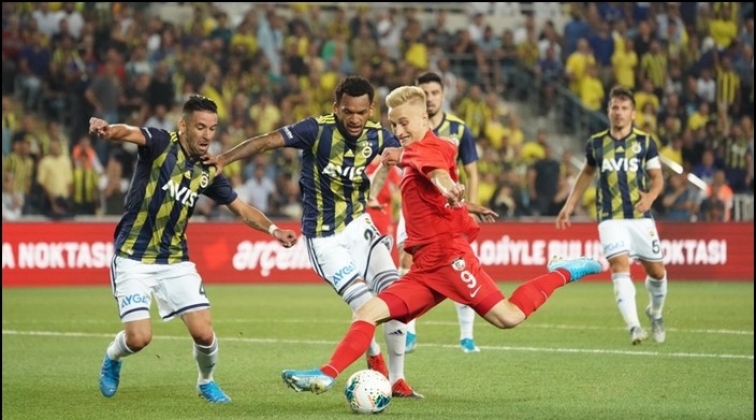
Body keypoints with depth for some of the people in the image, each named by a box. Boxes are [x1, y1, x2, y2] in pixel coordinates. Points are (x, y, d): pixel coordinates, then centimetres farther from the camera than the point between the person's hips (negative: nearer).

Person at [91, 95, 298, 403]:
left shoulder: (208, 172, 4)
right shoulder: (160, 144, -11)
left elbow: (242, 209, 14)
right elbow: (130, 133, -33)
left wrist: (272, 229, -5)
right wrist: (109, 130, -56)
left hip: (175, 261, 4)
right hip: (133, 259, -4)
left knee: (204, 333, -7)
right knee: (138, 337, -15)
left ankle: (206, 383, 25)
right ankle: (112, 359, 23)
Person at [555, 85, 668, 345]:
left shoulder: (645, 142, 3)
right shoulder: (596, 144, 6)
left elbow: (657, 177, 6)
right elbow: (587, 173, 23)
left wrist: (651, 196, -15)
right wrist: (570, 205, 20)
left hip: (641, 217, 1)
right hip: (610, 218, -1)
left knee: (656, 271, 6)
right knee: (620, 266, -20)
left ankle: (655, 313, 37)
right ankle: (634, 327, -28)